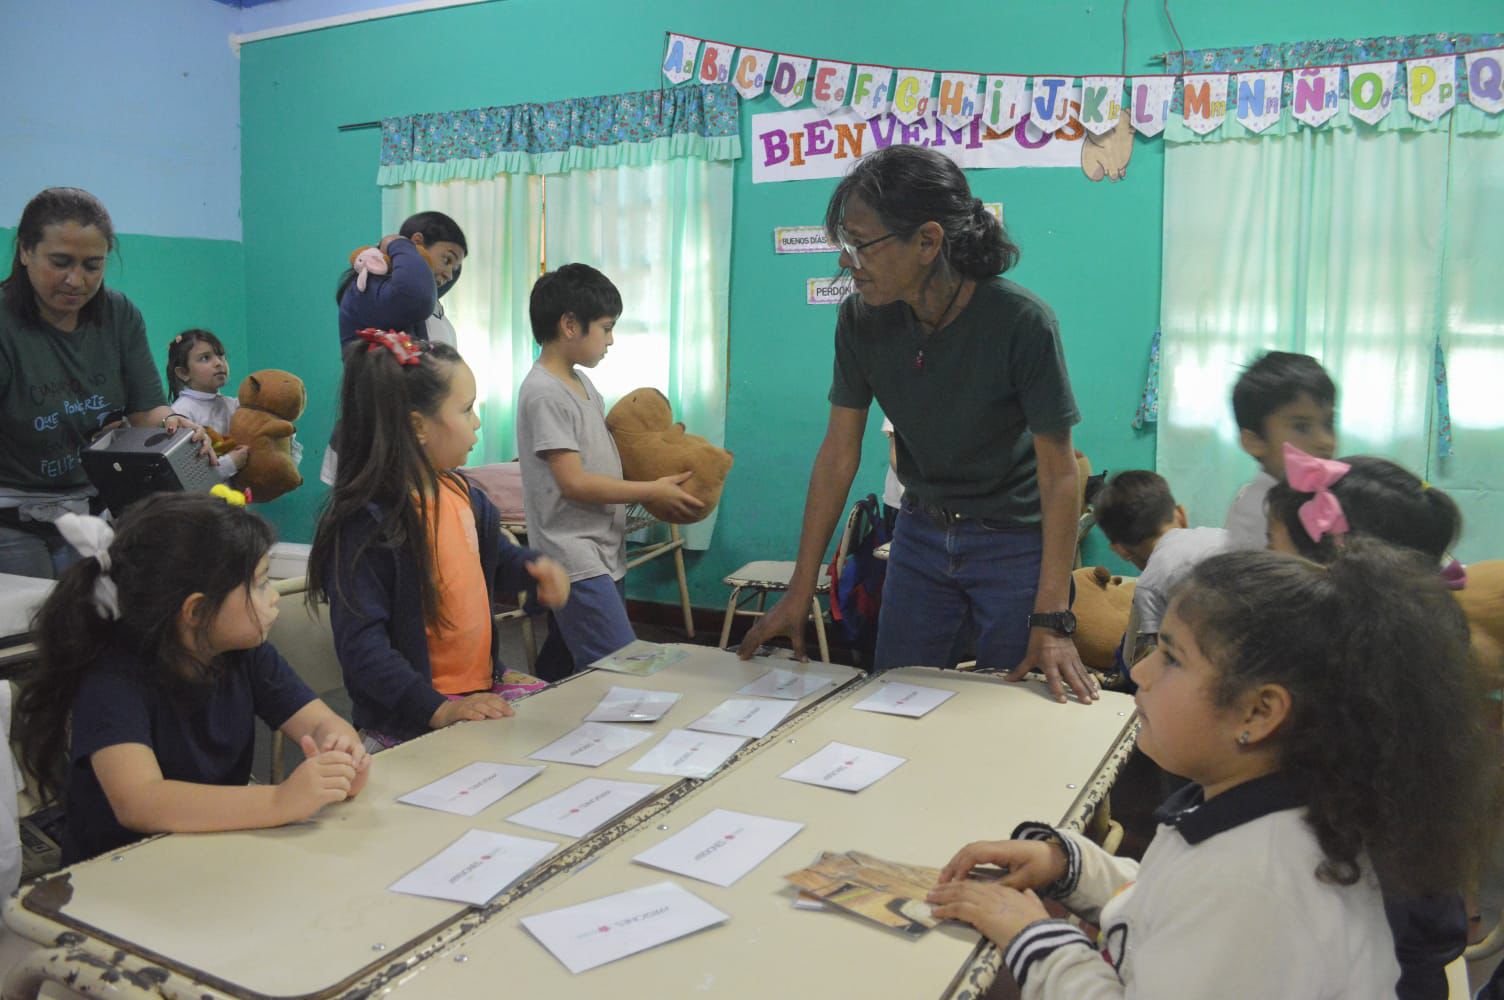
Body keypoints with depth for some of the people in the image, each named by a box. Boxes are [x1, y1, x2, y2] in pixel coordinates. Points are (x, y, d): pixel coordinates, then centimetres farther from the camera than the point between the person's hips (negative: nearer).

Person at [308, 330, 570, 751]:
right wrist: (438, 710, -28)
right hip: (409, 724, -8)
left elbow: (495, 556, 26)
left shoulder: (461, 494, 7)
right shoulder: (365, 522, -18)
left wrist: (534, 568, 5)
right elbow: (361, 645, -22)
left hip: (485, 689, 8)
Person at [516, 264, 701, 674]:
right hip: (576, 561, -9)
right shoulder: (544, 393, -15)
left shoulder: (582, 382, 14)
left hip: (606, 554, 10)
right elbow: (574, 483, -19)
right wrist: (653, 491, -14)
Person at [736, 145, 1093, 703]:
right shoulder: (862, 319, -11)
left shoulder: (1021, 321, -23)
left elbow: (1058, 471, -20)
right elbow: (839, 453, -6)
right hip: (922, 532, 4)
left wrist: (1053, 620, -24)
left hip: (1015, 540, -4)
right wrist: (799, 593, -5)